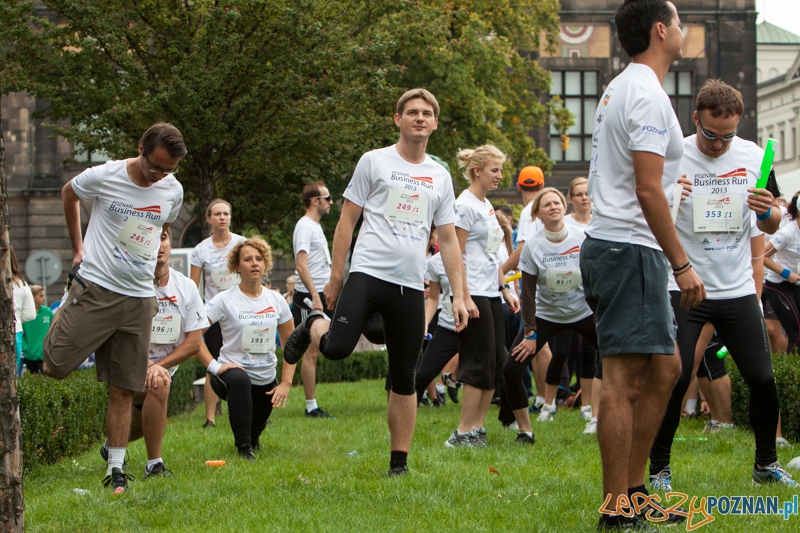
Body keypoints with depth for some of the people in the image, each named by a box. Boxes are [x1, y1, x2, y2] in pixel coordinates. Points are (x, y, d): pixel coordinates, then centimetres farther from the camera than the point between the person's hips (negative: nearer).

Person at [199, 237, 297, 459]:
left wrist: (286, 383, 0)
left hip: (266, 380, 5)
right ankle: (244, 447, -31)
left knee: (257, 426, 17)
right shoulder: (225, 300, -11)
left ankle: (251, 439, 58)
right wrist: (213, 365, -25)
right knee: (239, 380, -40)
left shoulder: (276, 301, 1)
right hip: (232, 371, -5)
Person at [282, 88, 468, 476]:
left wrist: (458, 295, 9)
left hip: (410, 286, 3)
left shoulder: (440, 177, 16)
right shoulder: (374, 161, 5)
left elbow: (448, 240, 17)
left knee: (404, 377, 3)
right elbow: (347, 221, 5)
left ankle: (400, 461, 9)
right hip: (368, 273, -3)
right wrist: (335, 277, -1)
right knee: (337, 347, -23)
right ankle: (312, 327, 12)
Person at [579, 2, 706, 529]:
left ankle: (633, 489, 20)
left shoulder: (621, 89, 19)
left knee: (664, 368, 16)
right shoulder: (647, 95, -14)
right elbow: (648, 192, -20)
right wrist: (682, 264, -17)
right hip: (629, 248, -11)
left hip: (616, 245, 11)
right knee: (625, 378, -9)